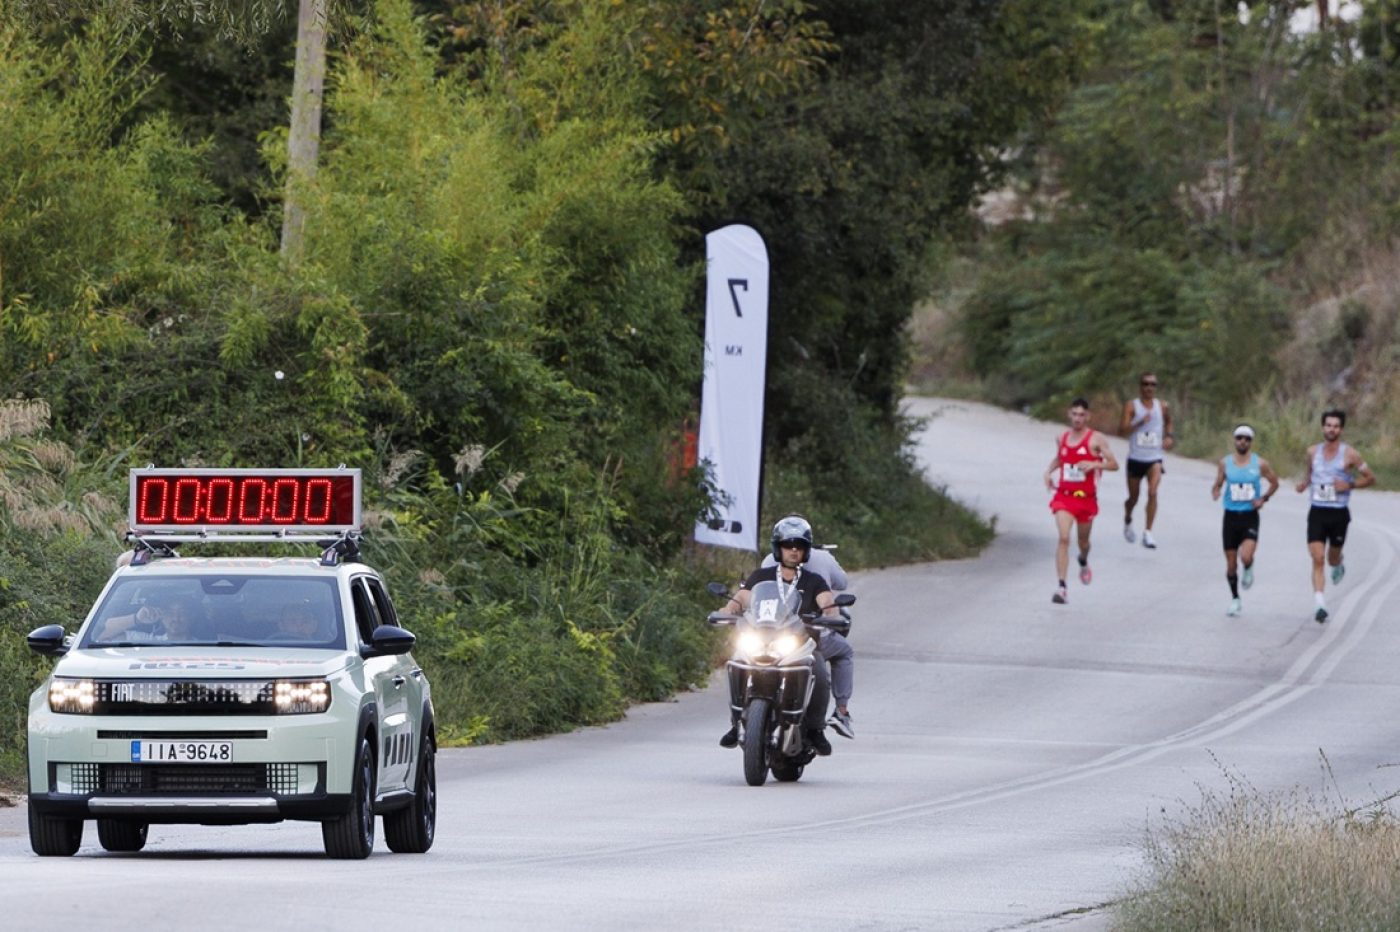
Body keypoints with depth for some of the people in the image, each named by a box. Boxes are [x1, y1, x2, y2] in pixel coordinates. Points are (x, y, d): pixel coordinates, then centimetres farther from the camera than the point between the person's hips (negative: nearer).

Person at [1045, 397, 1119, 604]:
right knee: (1063, 538, -17)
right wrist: (1049, 471, 6)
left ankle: (1083, 562, 56)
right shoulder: (1062, 438, 5)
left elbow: (1113, 464, -8)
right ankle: (1062, 588, -21)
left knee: (1083, 540, 18)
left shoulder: (1095, 439, -7)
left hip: (1087, 498, -1)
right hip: (1064, 495, 1)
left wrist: (1094, 464, -25)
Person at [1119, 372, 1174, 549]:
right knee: (1133, 498, 11)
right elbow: (1122, 429, -16)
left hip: (1154, 459, 1)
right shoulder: (1131, 405, -6)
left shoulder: (1163, 407, 3)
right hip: (1135, 459, -1)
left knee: (1152, 492, -20)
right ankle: (1127, 521, 44)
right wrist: (1140, 423, -30)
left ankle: (1148, 533, -19)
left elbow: (1168, 422, 25)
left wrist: (1169, 437, 7)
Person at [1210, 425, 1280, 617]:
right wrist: (1215, 492, -14)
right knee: (1231, 563, 5)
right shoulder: (1225, 463, 1)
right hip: (1231, 516, 2)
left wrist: (1264, 498, -5)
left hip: (1250, 516, -2)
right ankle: (1235, 599, 23)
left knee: (1246, 557, -23)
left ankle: (1249, 570, 14)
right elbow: (1218, 485, 10)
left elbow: (1274, 482, 11)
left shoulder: (1260, 464, -2)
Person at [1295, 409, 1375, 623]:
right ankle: (1320, 604, -15)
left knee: (1333, 558, 12)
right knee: (1317, 559, -12)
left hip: (1339, 514, -2)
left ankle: (1339, 565, 51)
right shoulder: (1313, 451, 4)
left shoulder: (1349, 454, -6)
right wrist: (1304, 483, 3)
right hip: (1317, 513, 2)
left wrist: (1349, 485, -15)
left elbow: (1370, 478, 1)